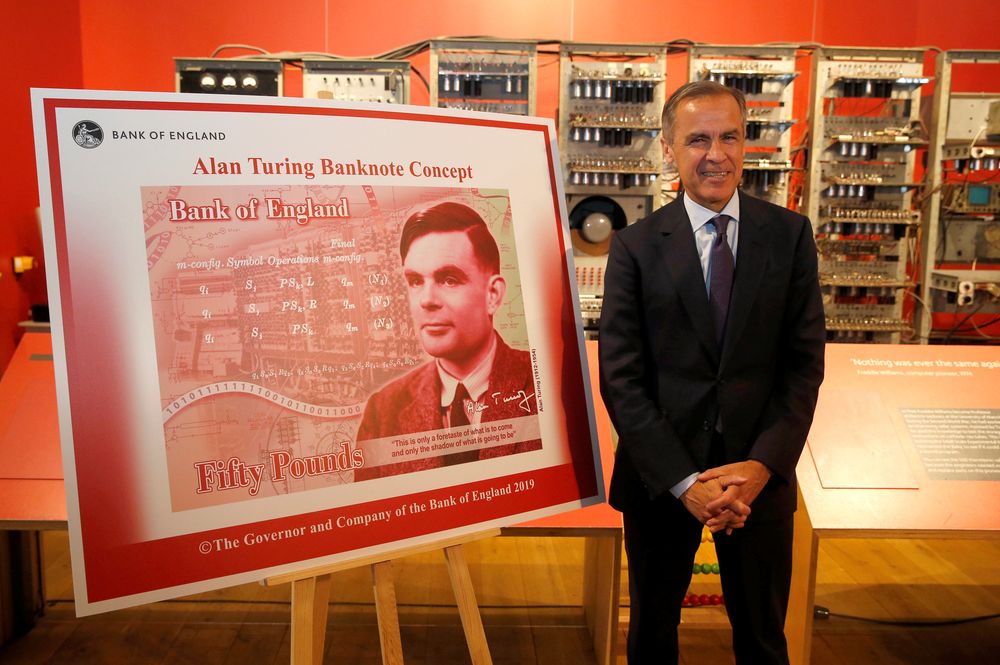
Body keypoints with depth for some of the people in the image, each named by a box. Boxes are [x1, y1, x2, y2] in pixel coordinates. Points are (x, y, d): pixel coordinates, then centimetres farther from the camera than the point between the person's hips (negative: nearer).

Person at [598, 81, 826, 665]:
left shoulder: (790, 235, -1)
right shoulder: (636, 246, -6)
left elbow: (806, 363, -3)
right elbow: (621, 379, -9)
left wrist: (761, 465, -14)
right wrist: (683, 481, -15)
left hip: (761, 474, 1)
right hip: (661, 476, -1)